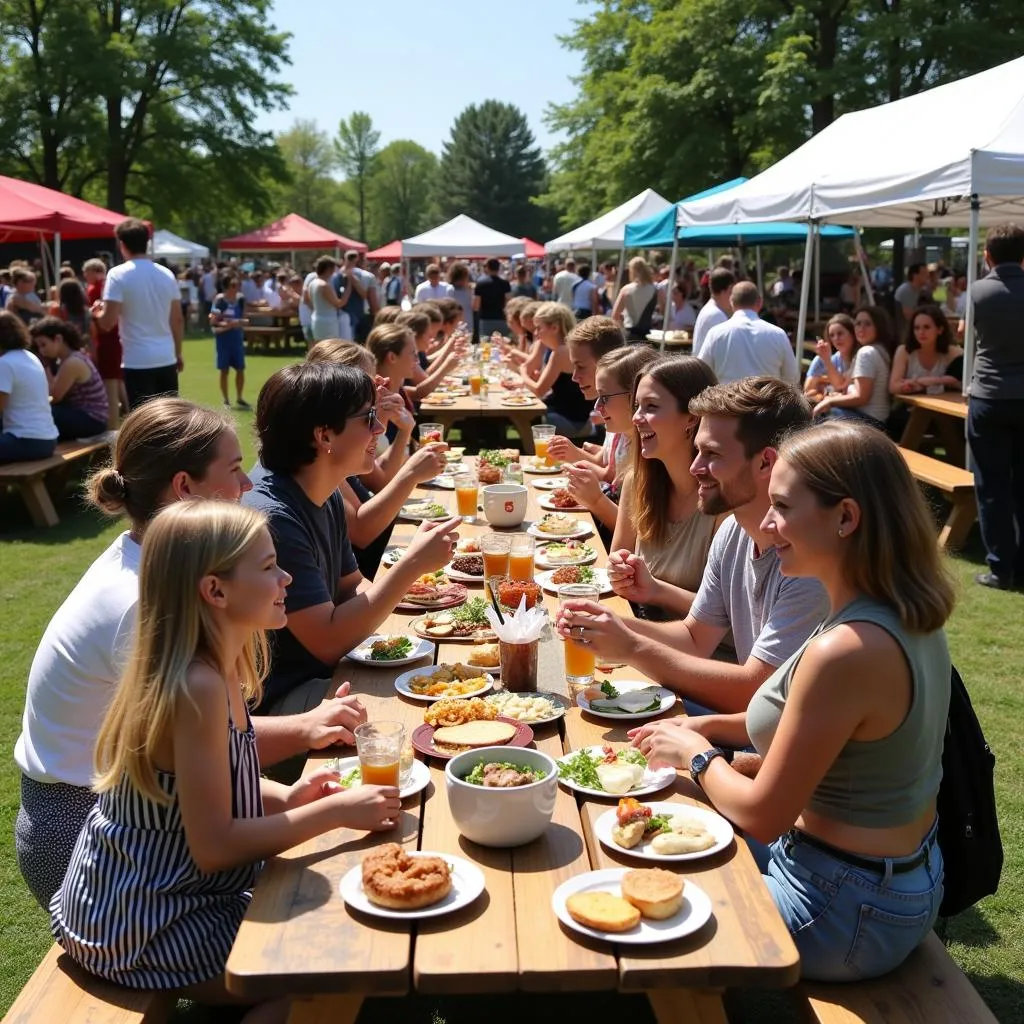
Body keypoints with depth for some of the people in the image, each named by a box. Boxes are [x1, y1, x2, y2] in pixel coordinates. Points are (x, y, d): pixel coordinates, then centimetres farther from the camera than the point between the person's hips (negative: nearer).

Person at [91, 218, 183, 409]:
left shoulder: (118, 274, -9)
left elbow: (108, 322, -13)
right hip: (167, 359, 5)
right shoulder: (167, 274, 7)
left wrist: (97, 312, 9)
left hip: (138, 361, -5)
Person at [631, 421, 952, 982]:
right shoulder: (906, 615, -3)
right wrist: (707, 726, 6)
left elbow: (762, 815, -23)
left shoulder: (845, 651, -32)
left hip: (849, 912, -9)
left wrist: (694, 753, -4)